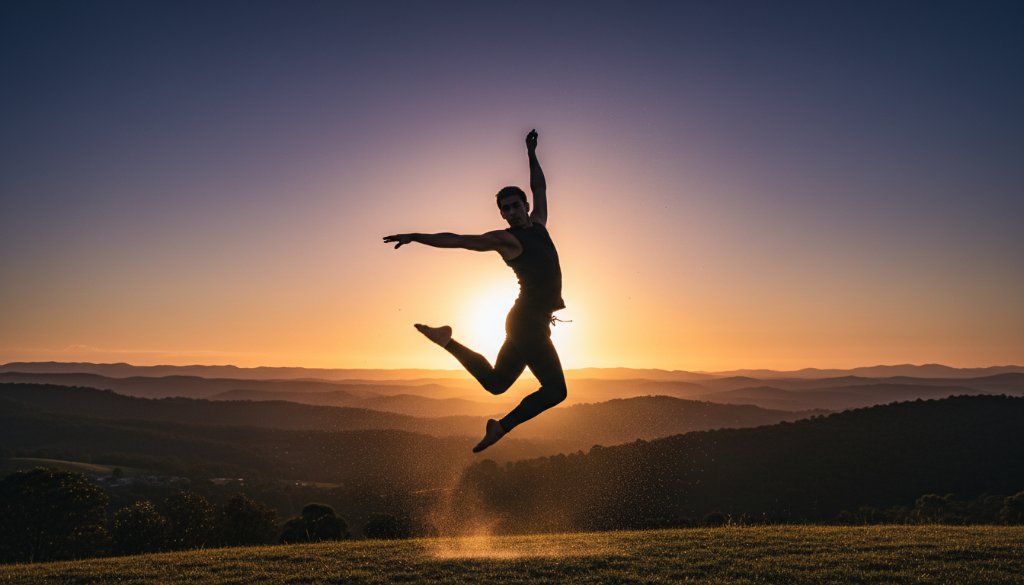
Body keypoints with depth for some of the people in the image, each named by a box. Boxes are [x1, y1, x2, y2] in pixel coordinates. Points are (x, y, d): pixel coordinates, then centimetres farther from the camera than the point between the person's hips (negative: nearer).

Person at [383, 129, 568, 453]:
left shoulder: (538, 225, 16)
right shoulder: (503, 239, -4)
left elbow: (539, 187, 31)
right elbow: (455, 240, -6)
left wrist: (532, 154, 34)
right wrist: (416, 237, -12)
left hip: (533, 320, 8)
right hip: (527, 319, -8)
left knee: (495, 383, 14)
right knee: (555, 390, -12)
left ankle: (447, 341, 20)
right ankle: (503, 426, -7)